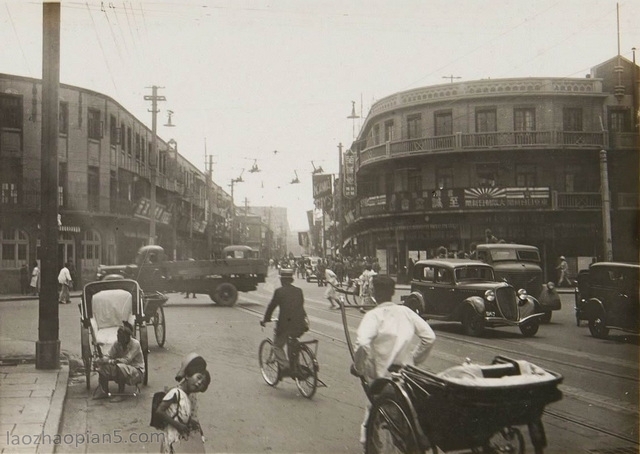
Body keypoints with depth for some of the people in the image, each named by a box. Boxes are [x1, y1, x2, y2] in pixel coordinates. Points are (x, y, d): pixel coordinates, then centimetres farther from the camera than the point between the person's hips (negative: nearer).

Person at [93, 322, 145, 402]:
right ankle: (103, 391, -3)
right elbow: (109, 356, -5)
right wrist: (102, 360, -29)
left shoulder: (135, 344, -19)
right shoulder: (117, 344, 0)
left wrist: (110, 361, -33)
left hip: (137, 371, -7)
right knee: (103, 367, -12)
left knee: (120, 367, -36)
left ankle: (120, 394, -22)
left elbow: (127, 360, -27)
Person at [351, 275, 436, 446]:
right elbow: (429, 337, 2)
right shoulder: (406, 312, 2)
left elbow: (362, 343, -29)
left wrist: (358, 366, -13)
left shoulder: (374, 315, -13)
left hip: (381, 376, -5)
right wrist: (414, 359, 12)